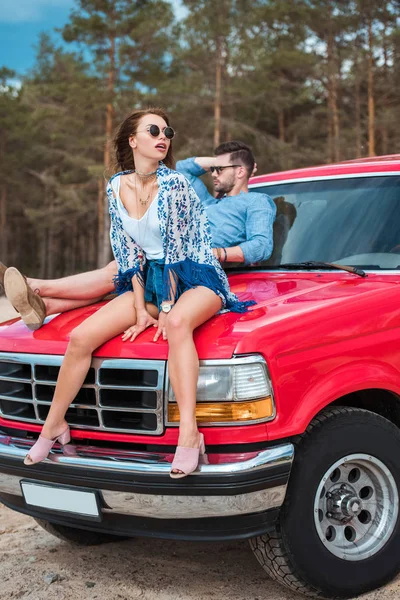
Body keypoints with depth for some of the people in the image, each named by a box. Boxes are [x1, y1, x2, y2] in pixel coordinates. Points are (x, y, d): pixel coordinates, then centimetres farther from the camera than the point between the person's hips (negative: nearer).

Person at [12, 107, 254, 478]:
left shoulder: (174, 184, -13)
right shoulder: (117, 187, 2)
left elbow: (176, 249, -15)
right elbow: (128, 252, 2)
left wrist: (167, 308, -16)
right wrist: (140, 310, -4)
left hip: (196, 279, -5)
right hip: (151, 281, 5)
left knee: (177, 322, -41)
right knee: (81, 337, -11)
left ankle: (189, 433, -45)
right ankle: (53, 427, 4)